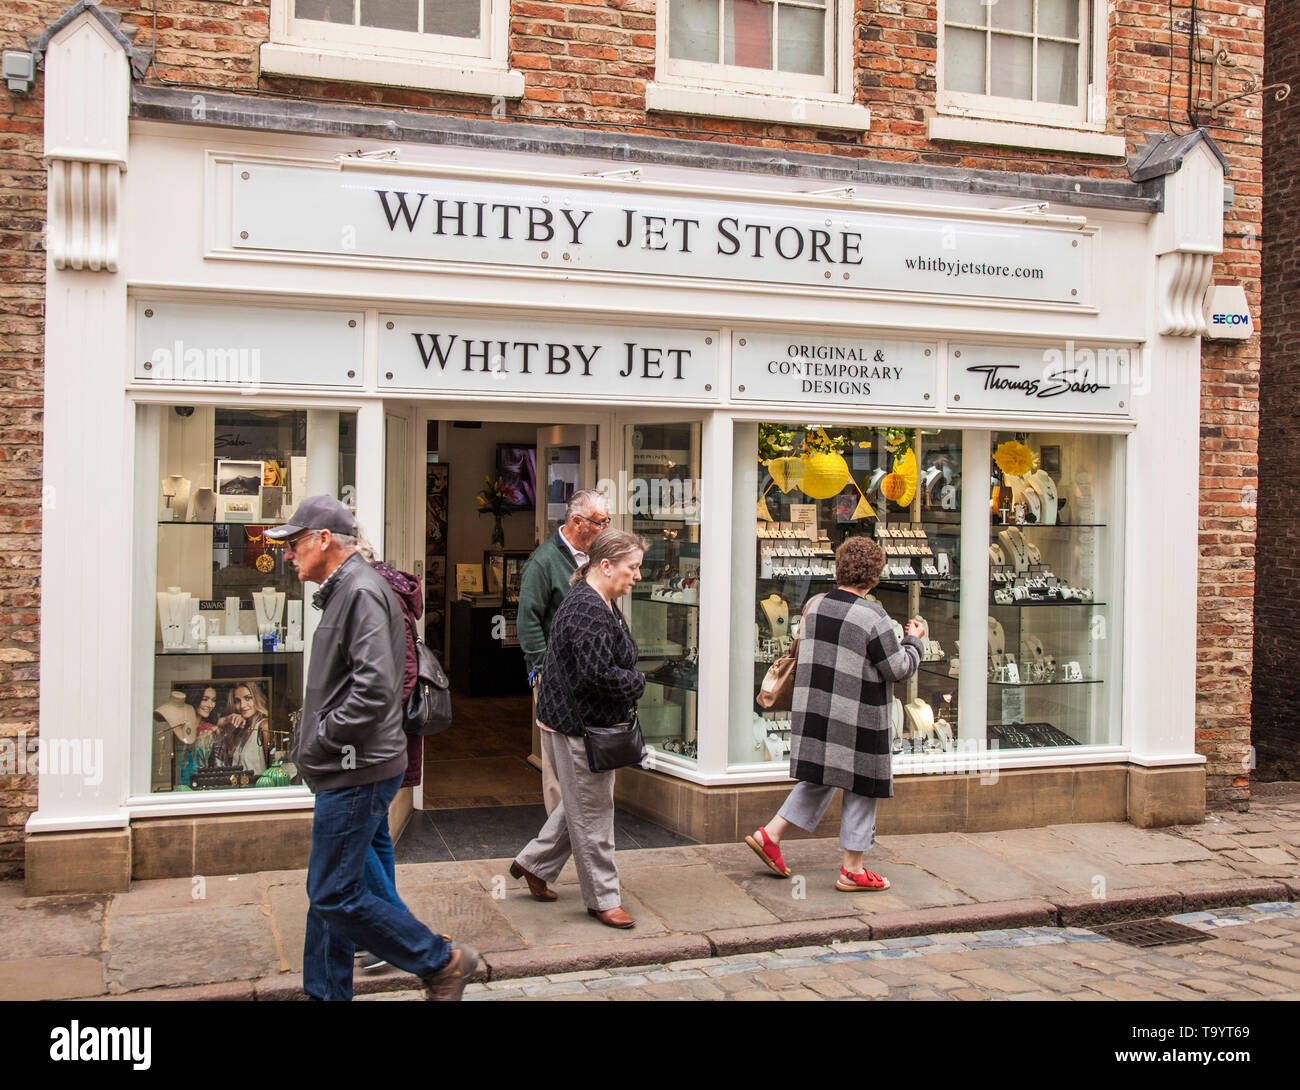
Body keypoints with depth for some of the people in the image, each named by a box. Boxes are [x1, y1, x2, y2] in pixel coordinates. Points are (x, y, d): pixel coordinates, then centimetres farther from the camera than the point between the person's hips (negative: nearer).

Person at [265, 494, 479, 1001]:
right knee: (329, 893, 15)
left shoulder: (363, 592, -16)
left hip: (357, 773, -10)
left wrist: (320, 740, -17)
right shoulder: (343, 591, 17)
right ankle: (327, 993, 26)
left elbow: (374, 689, -26)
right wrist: (314, 739, 12)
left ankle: (442, 961, 5)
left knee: (335, 895, -6)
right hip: (346, 771, 10)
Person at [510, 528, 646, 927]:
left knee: (580, 804, 22)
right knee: (592, 813, 2)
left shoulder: (601, 604, 12)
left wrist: (631, 682, 3)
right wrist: (638, 683, -14)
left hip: (582, 723, 11)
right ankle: (603, 899, 14)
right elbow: (599, 674, -30)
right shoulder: (588, 611, -24)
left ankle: (533, 864, 35)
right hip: (578, 728, -11)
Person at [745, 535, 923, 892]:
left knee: (819, 780, 20)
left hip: (815, 712, 7)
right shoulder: (872, 617, -17)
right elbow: (899, 669, -11)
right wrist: (913, 640, 6)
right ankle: (853, 870, 15)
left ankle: (769, 835, 16)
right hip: (856, 720, -7)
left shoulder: (816, 606, 4)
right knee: (860, 788, 6)